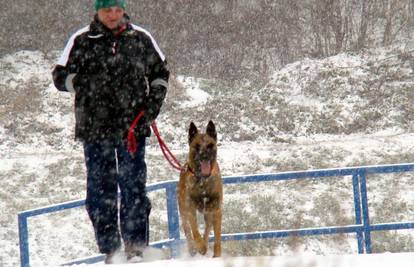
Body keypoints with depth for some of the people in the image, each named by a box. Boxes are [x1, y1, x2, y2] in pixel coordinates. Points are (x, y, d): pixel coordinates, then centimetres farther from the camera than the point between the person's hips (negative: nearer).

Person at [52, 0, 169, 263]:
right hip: (95, 128, 0)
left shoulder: (141, 38, 7)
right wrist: (84, 84, -8)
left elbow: (161, 72, 19)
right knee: (101, 188, 1)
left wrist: (154, 102, 5)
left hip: (133, 126, 0)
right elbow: (60, 76, 7)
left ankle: (136, 247, 0)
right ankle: (110, 249, 6)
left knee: (134, 187, -3)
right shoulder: (82, 41, 3)